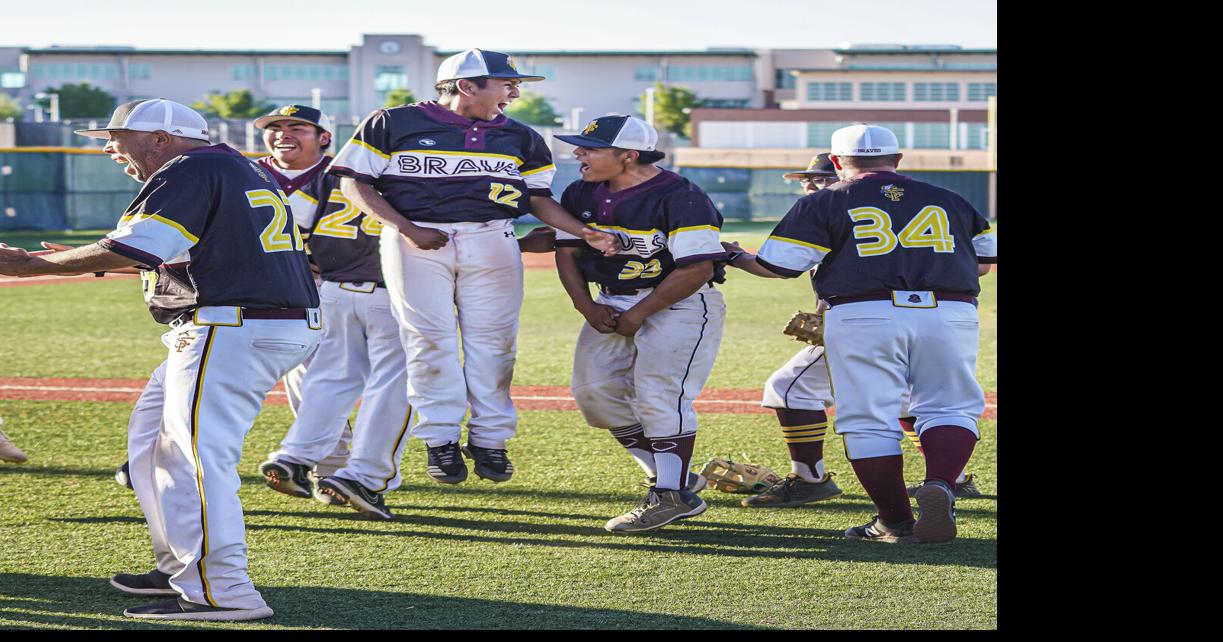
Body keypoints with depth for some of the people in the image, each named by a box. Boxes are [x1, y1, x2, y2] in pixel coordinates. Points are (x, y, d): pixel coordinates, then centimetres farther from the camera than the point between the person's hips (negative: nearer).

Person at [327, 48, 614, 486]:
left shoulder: (519, 137, 12)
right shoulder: (394, 124, 0)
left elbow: (539, 198, 15)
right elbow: (355, 183, -1)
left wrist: (585, 233, -2)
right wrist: (406, 230, -12)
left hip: (491, 241, 3)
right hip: (416, 243, -3)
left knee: (492, 341, 0)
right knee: (430, 339, -3)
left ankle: (490, 440, 10)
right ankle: (441, 440, 5)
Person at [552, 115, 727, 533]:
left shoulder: (680, 199, -21)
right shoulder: (582, 195, 3)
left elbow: (696, 269, -22)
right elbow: (567, 252, 10)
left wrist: (638, 315, -19)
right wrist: (587, 308, -6)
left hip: (680, 305, -8)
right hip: (613, 304, 8)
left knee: (657, 393, -19)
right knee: (595, 389, -1)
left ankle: (673, 497, -11)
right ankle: (673, 478, 10)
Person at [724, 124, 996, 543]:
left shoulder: (822, 204, 8)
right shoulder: (949, 201, 18)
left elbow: (779, 265, 5)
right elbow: (986, 260, 22)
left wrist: (732, 258, 24)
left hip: (863, 316, -2)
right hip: (951, 313, 2)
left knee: (870, 419, 5)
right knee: (949, 407, 10)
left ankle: (896, 522, 3)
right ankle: (940, 484, -16)